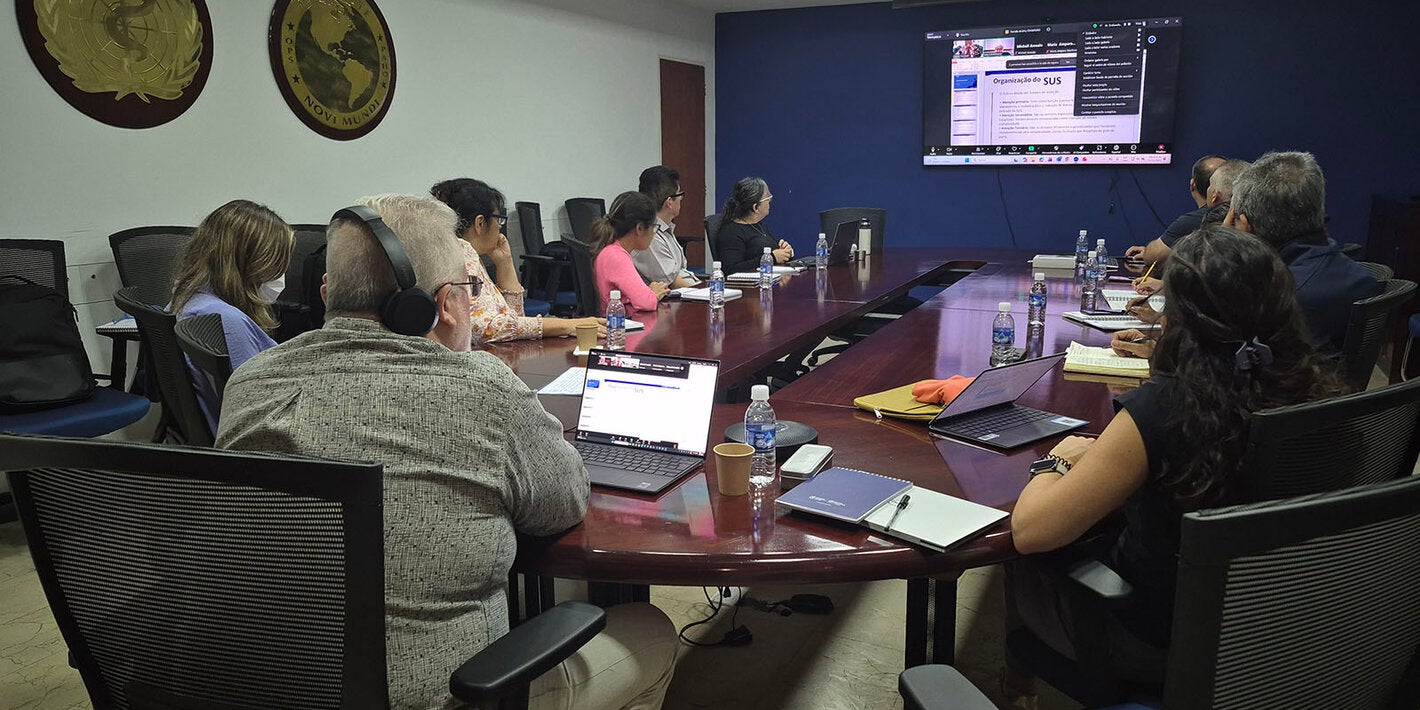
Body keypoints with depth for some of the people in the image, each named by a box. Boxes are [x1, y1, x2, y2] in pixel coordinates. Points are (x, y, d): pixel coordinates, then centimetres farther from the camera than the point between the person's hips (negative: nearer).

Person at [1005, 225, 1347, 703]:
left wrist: (1059, 460, -10)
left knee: (1024, 566, 18)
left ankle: (1022, 681, 45)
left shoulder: (1159, 412, -34)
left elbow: (1030, 531, -29)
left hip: (1157, 651, -6)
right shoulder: (1319, 395, -16)